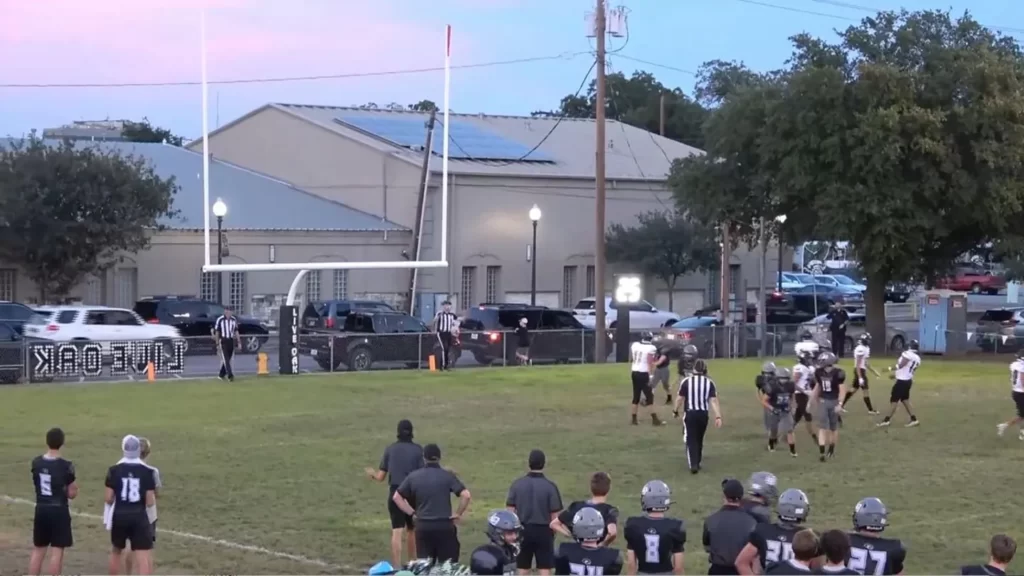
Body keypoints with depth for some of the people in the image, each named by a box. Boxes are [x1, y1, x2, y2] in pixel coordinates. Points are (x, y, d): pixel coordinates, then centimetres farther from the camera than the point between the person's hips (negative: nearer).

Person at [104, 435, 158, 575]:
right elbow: (150, 502, -7)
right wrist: (153, 499, 15)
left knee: (116, 551, 24)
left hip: (119, 516, 2)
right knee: (143, 556, -5)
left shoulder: (115, 469, -5)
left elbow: (108, 498, -4)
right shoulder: (147, 471, -6)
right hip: (139, 517, -2)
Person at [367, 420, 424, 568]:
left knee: (397, 532, -4)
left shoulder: (390, 449, 2)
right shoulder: (417, 449, -3)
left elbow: (380, 477, 5)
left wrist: (372, 473, 26)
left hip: (395, 493, 0)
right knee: (411, 530, 17)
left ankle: (397, 567, -12)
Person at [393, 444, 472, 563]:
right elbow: (466, 495, -13)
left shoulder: (413, 476, 5)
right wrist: (458, 514, -1)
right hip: (445, 526, -2)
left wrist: (411, 512, 10)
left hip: (423, 526, 2)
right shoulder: (447, 476, -4)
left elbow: (396, 497, 8)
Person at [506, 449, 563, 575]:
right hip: (543, 530, -2)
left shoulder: (517, 484, -3)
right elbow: (554, 515, -8)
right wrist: (553, 530, 9)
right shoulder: (550, 487, -11)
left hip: (523, 530, 3)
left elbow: (511, 511, -1)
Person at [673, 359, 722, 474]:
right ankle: (697, 463, 30)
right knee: (699, 439, 19)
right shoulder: (709, 382, -3)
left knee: (691, 440, 1)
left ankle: (693, 464, -13)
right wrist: (718, 416, -7)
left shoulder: (686, 381, -8)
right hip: (703, 414, 3)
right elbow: (713, 400, -8)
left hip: (690, 413, -3)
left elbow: (680, 398, -1)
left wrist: (675, 410, 16)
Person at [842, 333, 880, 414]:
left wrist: (874, 372, 23)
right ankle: (870, 409, 6)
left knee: (854, 389, 15)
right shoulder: (861, 349, -20)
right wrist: (860, 377, -26)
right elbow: (858, 364, -23)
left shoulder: (865, 348, 12)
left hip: (861, 370, 10)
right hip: (860, 371, -10)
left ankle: (842, 404, 20)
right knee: (865, 390, -2)